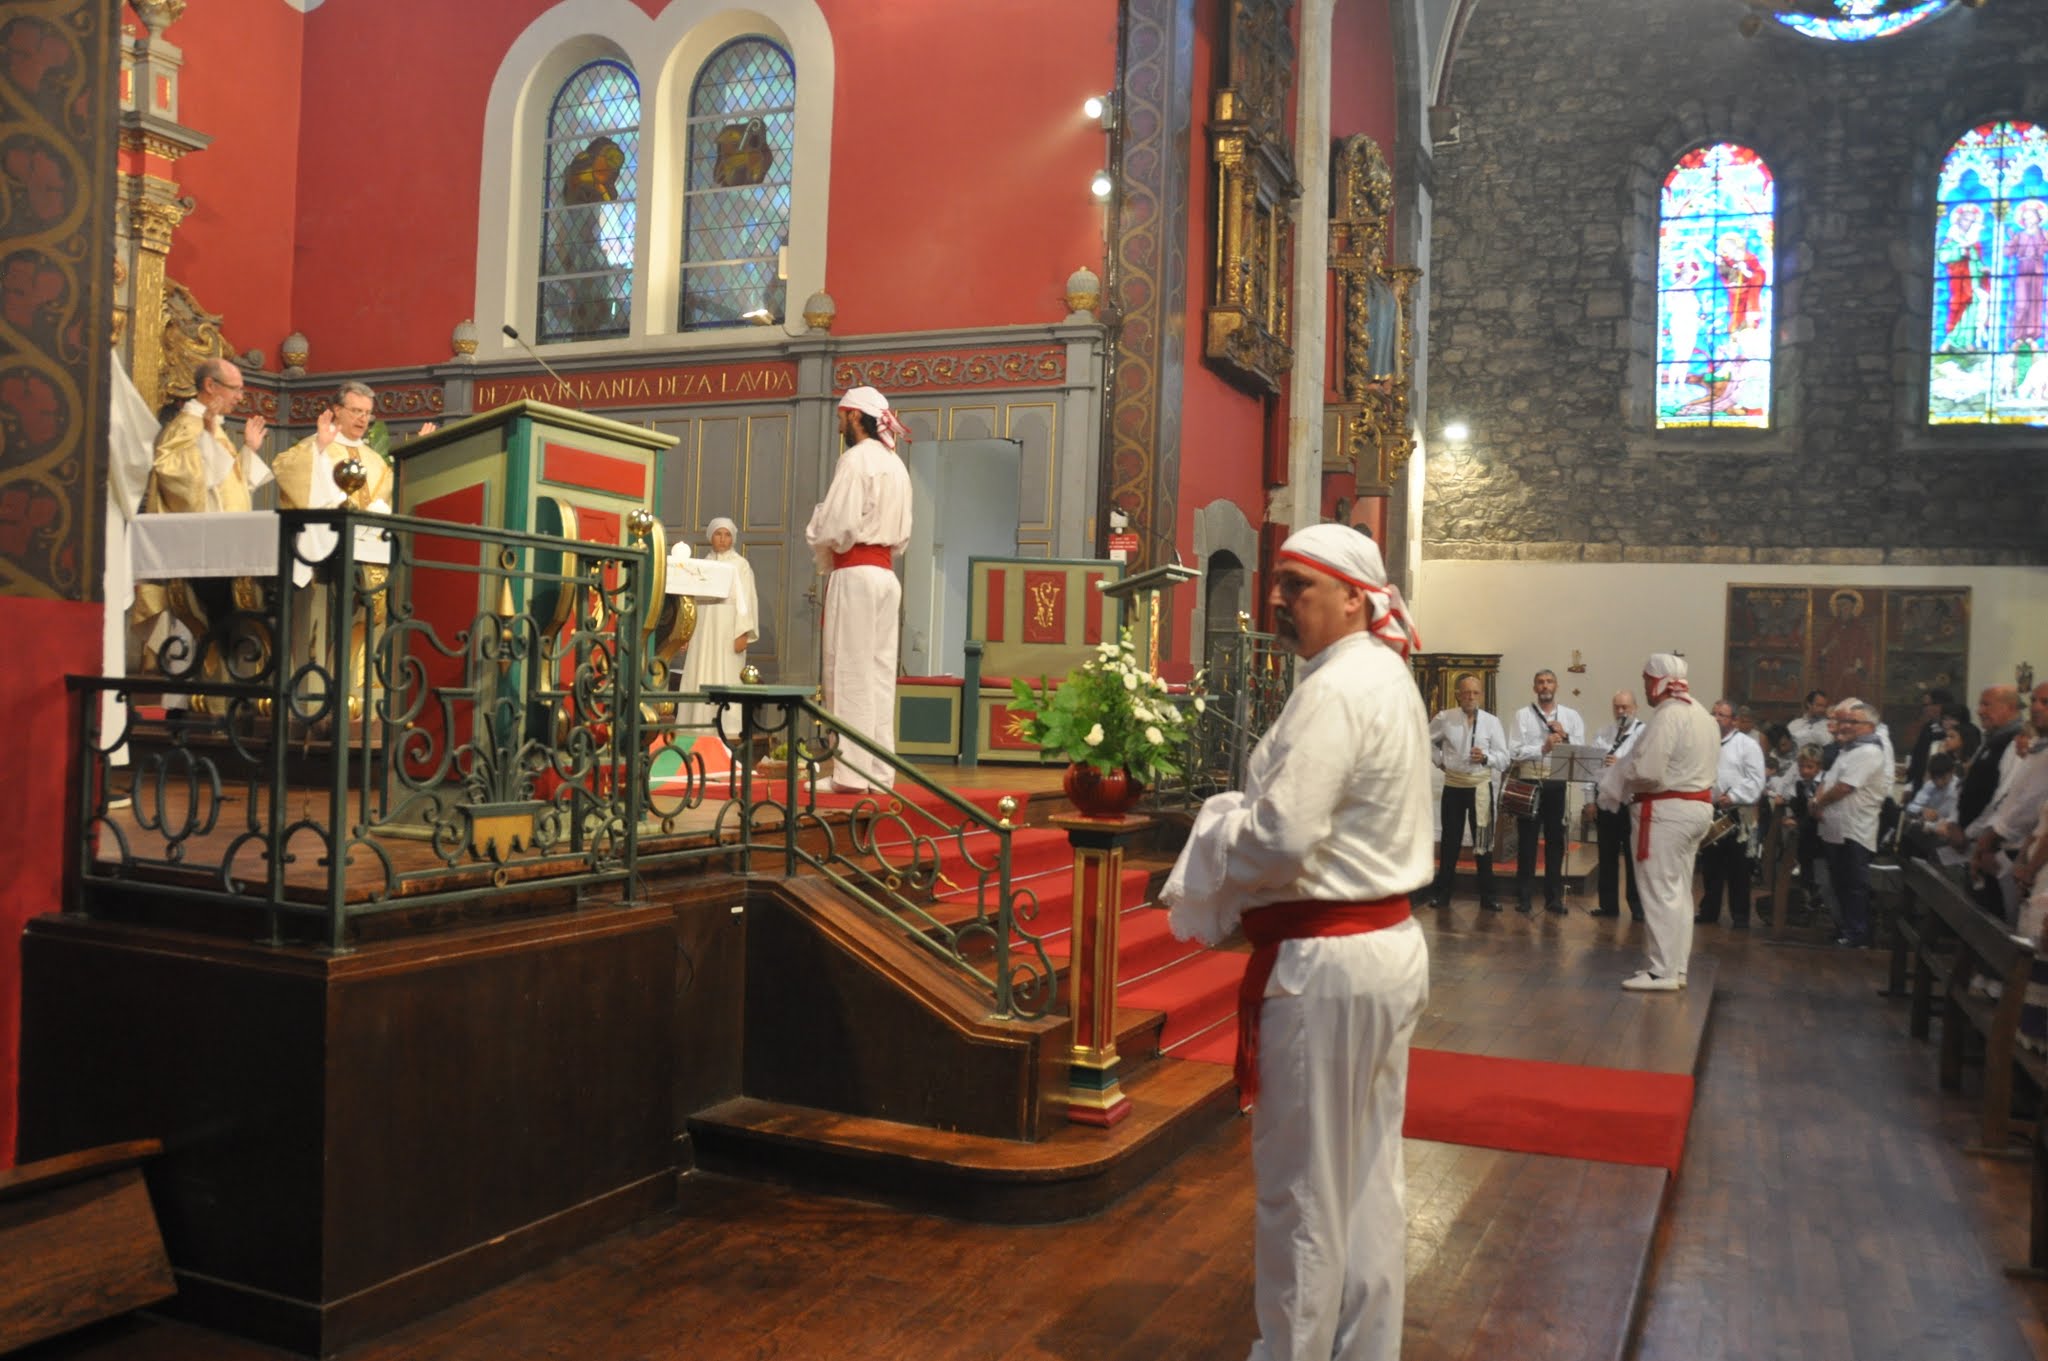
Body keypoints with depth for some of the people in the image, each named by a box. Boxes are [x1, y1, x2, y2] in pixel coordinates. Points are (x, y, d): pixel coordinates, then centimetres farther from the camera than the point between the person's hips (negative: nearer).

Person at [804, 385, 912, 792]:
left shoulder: (856, 458, -9)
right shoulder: (896, 465, 15)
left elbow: (837, 525, -14)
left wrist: (824, 555, 4)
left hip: (854, 572, -8)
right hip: (886, 572, 8)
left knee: (850, 672, -5)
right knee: (880, 674, 8)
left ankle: (851, 772, -5)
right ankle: (879, 770, 10)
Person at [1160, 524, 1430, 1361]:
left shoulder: (1335, 691, -20)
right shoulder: (1388, 678, 12)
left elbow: (1280, 838, -25)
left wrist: (1213, 828, -7)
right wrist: (1245, 811, 5)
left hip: (1325, 961, -10)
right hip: (1388, 942, 10)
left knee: (1302, 1188, 4)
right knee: (1367, 1177, 18)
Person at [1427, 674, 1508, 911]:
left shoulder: (1491, 722, -5)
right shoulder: (1445, 718, -2)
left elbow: (1503, 758, -6)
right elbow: (1426, 739, 16)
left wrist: (1486, 757, -24)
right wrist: (1439, 760, 6)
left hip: (1481, 786, -1)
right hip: (1453, 785, 1)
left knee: (1483, 841, 3)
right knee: (1450, 840, 10)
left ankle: (1487, 896, 12)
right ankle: (1442, 893, 20)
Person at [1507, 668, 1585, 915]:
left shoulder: (1571, 716, 8)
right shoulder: (1523, 715, 3)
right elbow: (1514, 751, -7)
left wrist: (1564, 737, -14)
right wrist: (1543, 748, -17)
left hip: (1557, 784, 1)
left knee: (1555, 841, 7)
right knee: (1526, 840, 5)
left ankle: (1554, 897, 16)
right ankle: (1523, 896, 13)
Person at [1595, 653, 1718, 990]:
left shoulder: (1667, 716, -19)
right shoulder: (1702, 715, 13)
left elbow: (1646, 771, -24)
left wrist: (1616, 776, -5)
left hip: (1667, 811, -10)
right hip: (1697, 807, 10)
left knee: (1660, 892, -4)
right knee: (1679, 891, 15)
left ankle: (1662, 972, -1)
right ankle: (1675, 967, 21)